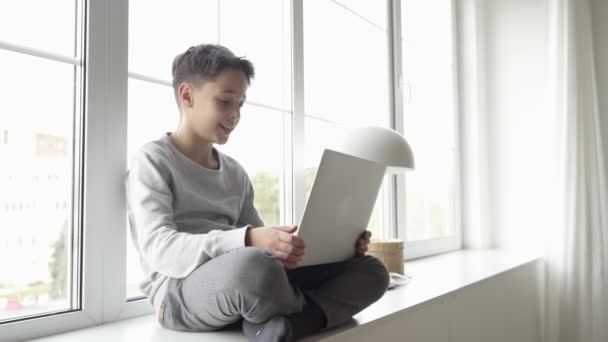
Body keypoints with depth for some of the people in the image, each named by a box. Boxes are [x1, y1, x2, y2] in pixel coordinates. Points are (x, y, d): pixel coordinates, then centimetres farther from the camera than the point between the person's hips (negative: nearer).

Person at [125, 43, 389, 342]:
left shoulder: (235, 172, 20)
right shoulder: (152, 161, 0)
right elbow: (159, 249, -16)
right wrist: (247, 241, -32)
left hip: (252, 279, 7)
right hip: (181, 290, -6)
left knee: (371, 270, -4)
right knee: (252, 264, -42)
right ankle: (309, 310, -11)